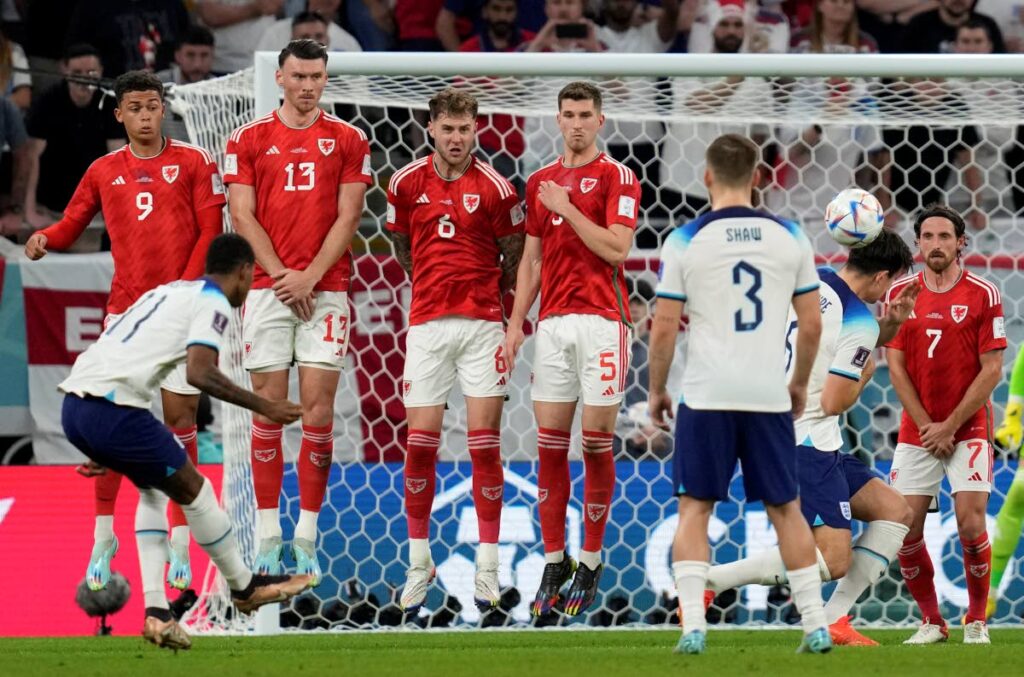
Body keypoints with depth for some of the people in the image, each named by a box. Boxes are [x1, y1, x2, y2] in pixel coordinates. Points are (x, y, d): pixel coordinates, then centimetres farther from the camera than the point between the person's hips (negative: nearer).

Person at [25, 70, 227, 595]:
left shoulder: (192, 163, 4)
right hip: (126, 308, 2)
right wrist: (44, 239, -9)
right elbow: (70, 225, 14)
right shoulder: (103, 172, 11)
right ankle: (103, 537, 6)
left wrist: (186, 286, -10)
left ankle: (180, 542, 5)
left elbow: (211, 230, 0)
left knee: (179, 417, -2)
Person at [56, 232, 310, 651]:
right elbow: (199, 373, -16)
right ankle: (244, 587, 25)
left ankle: (156, 612, 18)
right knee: (193, 489, 9)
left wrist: (107, 451, 37)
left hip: (73, 406, 9)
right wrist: (263, 407, -8)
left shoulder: (170, 292, 27)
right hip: (111, 409, -9)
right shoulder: (213, 303, 0)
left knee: (153, 489, 25)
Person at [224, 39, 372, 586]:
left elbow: (347, 217, 2)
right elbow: (244, 217, 2)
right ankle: (269, 536, 2)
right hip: (267, 288, 0)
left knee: (318, 405, -5)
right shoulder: (249, 140, 7)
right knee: (268, 407, -1)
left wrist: (310, 275, -9)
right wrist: (282, 275, -8)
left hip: (326, 288, 0)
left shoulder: (347, 141, 8)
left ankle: (307, 537, -2)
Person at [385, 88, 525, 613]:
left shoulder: (494, 188, -4)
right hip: (427, 323, 2)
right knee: (421, 441, -1)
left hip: (482, 323, -2)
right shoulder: (407, 184, 3)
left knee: (484, 442, -3)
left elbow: (514, 255, 7)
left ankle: (487, 567, 2)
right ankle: (419, 561, 12)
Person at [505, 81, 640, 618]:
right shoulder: (540, 182, 15)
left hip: (601, 320, -5)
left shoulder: (616, 177, -1)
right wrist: (515, 322, 10)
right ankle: (553, 562, 6)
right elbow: (531, 258, 17)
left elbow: (616, 248, -11)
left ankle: (591, 563, 5)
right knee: (549, 444, 1)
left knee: (596, 442, -3)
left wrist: (568, 209, -12)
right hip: (553, 322, 5)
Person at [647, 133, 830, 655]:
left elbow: (664, 329, -4)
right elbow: (812, 325, 6)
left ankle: (693, 626, -5)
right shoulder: (789, 238, 3)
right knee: (785, 508, 12)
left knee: (695, 508, 6)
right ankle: (815, 625, 11)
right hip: (770, 395, 2)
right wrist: (799, 383, 21)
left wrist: (656, 390, 10)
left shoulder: (685, 241, -4)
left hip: (707, 395, -2)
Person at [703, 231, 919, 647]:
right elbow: (834, 402, -18)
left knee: (895, 511, 13)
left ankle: (833, 619, 7)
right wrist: (865, 376, 1)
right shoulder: (858, 321, -16)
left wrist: (891, 324, 12)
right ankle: (708, 579, -16)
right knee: (833, 561, -16)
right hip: (807, 445, -10)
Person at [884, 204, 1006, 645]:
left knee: (971, 525, -13)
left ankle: (976, 620, 5)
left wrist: (950, 425, -10)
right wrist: (927, 426, -7)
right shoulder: (901, 294, 3)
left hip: (968, 428, -2)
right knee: (905, 529, -6)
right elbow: (896, 367, 2)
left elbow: (992, 369, -6)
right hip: (916, 431, 2)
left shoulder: (983, 295, -4)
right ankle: (931, 622, 9)